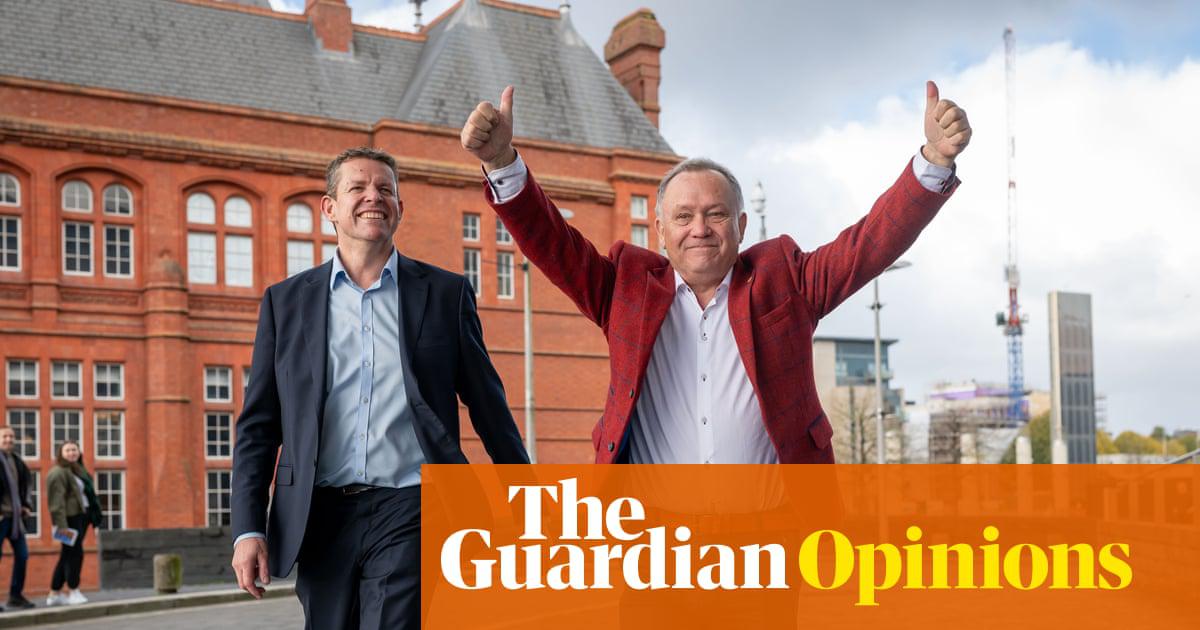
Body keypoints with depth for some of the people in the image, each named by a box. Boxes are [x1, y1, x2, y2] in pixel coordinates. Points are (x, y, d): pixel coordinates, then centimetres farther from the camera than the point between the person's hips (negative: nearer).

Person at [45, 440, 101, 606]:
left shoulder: (78, 470, 20)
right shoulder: (58, 472, -10)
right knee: (75, 553, -8)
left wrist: (93, 516, 16)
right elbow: (57, 500, -18)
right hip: (70, 518, -9)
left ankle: (54, 594, 18)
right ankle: (73, 592, 0)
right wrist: (61, 524, -24)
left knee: (67, 556, 12)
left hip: (81, 516, 9)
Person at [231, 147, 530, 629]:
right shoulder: (286, 301, 9)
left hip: (409, 511, -2)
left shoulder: (445, 293, 6)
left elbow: (487, 405, 10)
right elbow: (258, 426, 8)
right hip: (323, 519, 2)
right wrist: (248, 529, 0)